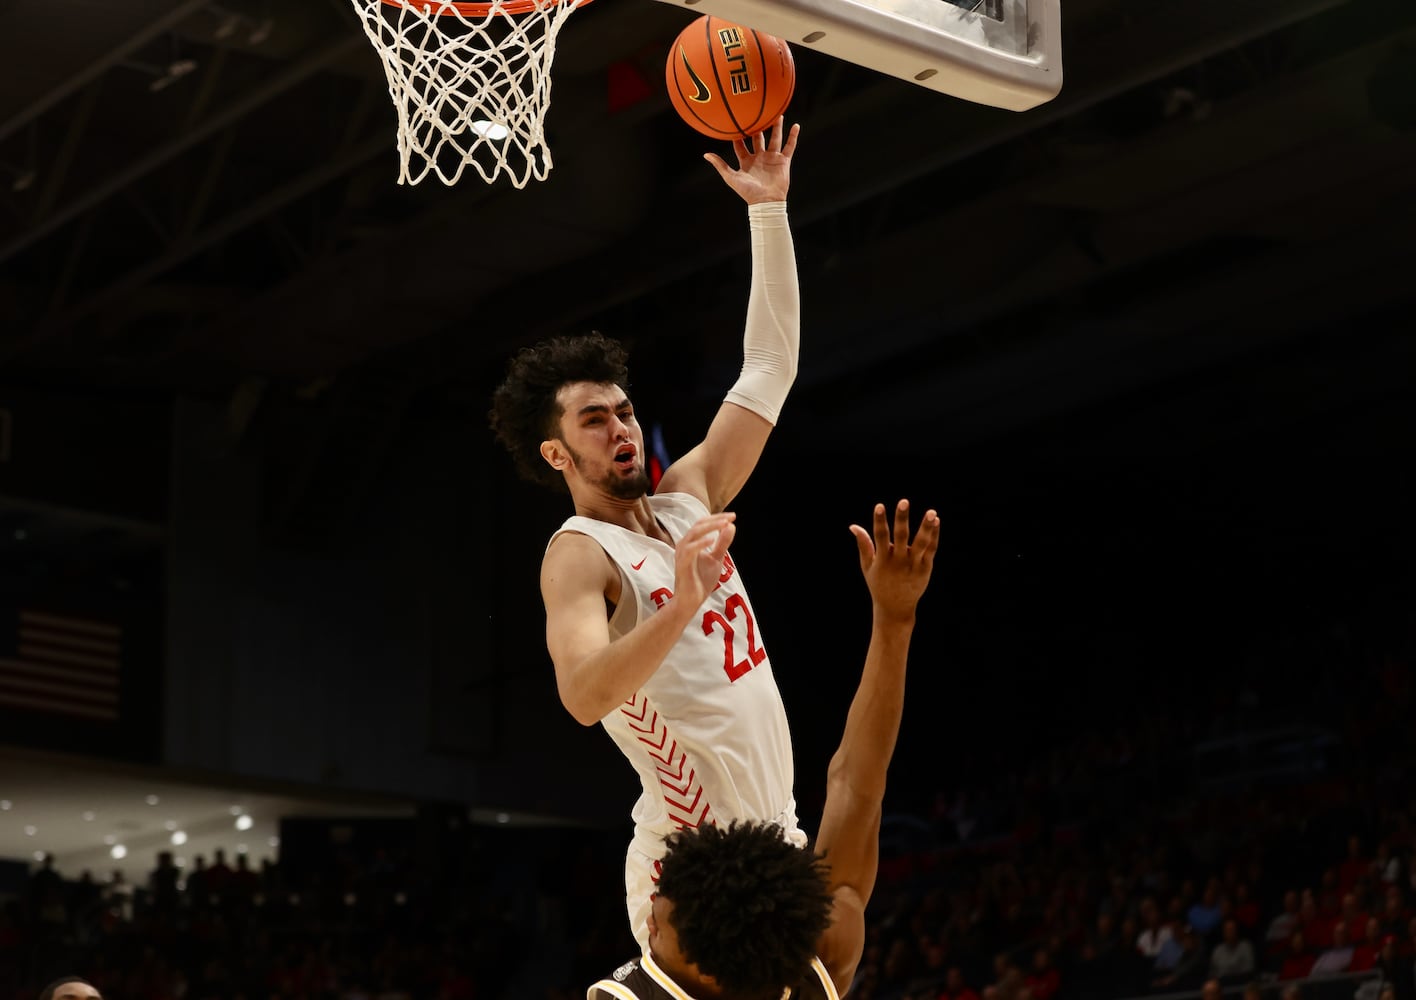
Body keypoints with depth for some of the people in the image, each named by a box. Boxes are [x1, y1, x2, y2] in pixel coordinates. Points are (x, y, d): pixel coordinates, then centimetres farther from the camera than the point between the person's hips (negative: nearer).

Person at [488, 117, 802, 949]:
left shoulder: (684, 503, 14)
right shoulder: (579, 556, -8)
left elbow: (770, 367, 17)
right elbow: (583, 694, -26)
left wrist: (770, 210, 12)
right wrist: (680, 608, -39)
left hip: (775, 840, 8)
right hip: (695, 868, -8)